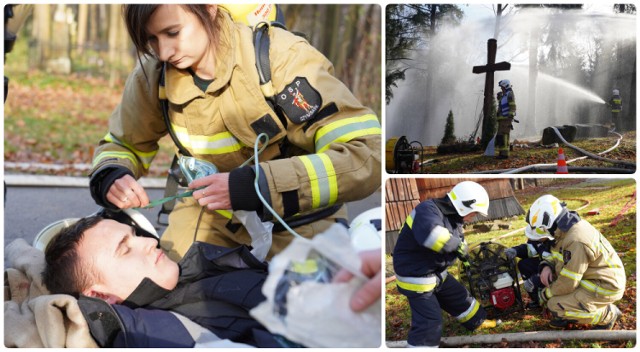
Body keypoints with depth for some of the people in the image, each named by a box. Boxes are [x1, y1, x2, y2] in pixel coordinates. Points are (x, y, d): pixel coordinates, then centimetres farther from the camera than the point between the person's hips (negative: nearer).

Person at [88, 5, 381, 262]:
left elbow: (365, 158, -33)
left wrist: (258, 185, -42)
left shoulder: (282, 57, -26)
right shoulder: (154, 74, -12)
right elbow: (122, 144, 6)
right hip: (212, 213, 4)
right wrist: (109, 178, -19)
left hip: (296, 221, -3)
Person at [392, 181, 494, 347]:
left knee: (460, 297, 26)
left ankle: (481, 324, 50)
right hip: (417, 276, -10)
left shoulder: (452, 218, 4)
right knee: (429, 323, -9)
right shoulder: (428, 210, -28)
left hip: (436, 273, 10)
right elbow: (431, 235, -49)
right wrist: (457, 245, -34)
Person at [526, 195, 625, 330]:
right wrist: (547, 266, -6)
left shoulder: (576, 241, -31)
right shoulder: (568, 227, -1)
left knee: (556, 305, -18)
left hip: (605, 287, -10)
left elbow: (567, 284, -26)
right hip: (590, 278, 10)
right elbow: (557, 254, 17)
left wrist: (545, 295, -8)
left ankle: (607, 314, -3)